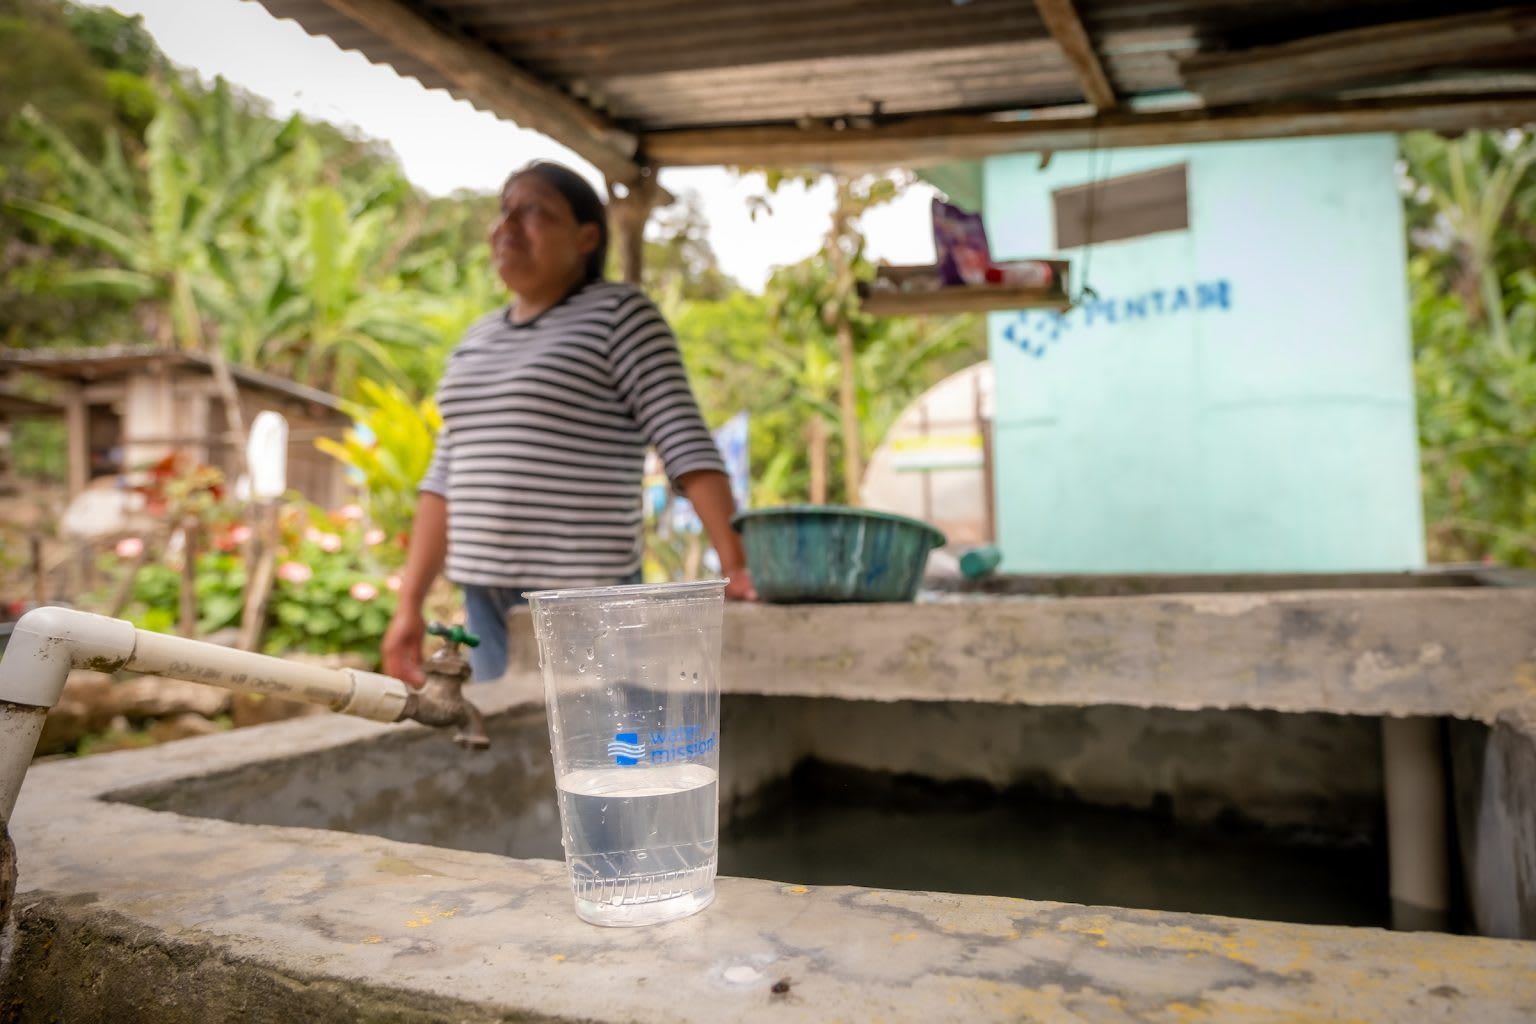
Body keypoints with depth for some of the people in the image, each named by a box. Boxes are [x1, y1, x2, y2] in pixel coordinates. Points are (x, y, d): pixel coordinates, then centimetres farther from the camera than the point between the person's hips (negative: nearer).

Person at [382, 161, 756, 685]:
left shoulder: (620, 314, -4)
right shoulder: (479, 337, 15)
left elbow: (686, 444, -14)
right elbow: (446, 477, 16)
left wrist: (737, 563, -25)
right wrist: (409, 603, 12)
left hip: (582, 604, -6)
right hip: (485, 598, 6)